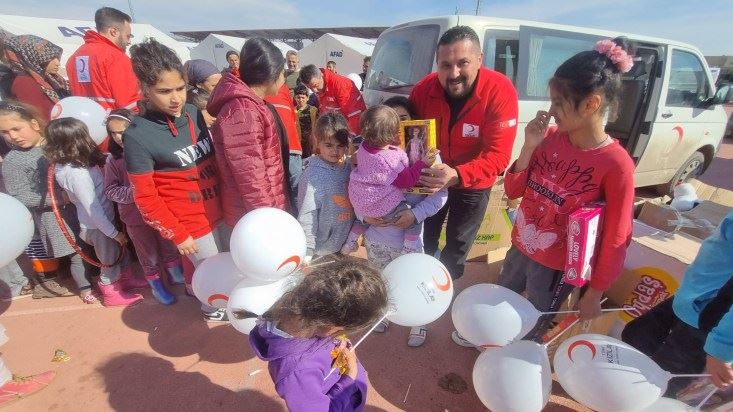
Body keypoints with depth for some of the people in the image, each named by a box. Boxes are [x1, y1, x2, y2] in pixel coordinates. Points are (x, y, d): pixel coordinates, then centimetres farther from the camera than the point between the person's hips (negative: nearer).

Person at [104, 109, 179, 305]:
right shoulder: (113, 160, -8)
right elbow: (110, 190, -3)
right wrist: (131, 193, -19)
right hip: (134, 217, 1)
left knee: (170, 247, 20)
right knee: (149, 254, 17)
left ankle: (177, 276, 44)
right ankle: (157, 287, 38)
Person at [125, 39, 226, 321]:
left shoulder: (193, 114, -4)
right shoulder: (138, 136, -19)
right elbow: (145, 199, -14)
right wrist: (176, 234, -11)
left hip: (219, 211, 6)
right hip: (192, 224, -6)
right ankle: (211, 309, 46)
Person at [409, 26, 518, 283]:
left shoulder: (500, 91, -27)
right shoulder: (424, 89, -18)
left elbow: (498, 155, -31)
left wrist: (457, 175, -47)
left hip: (473, 184, -2)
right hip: (431, 179, 3)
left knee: (457, 248, 18)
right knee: (424, 240, 20)